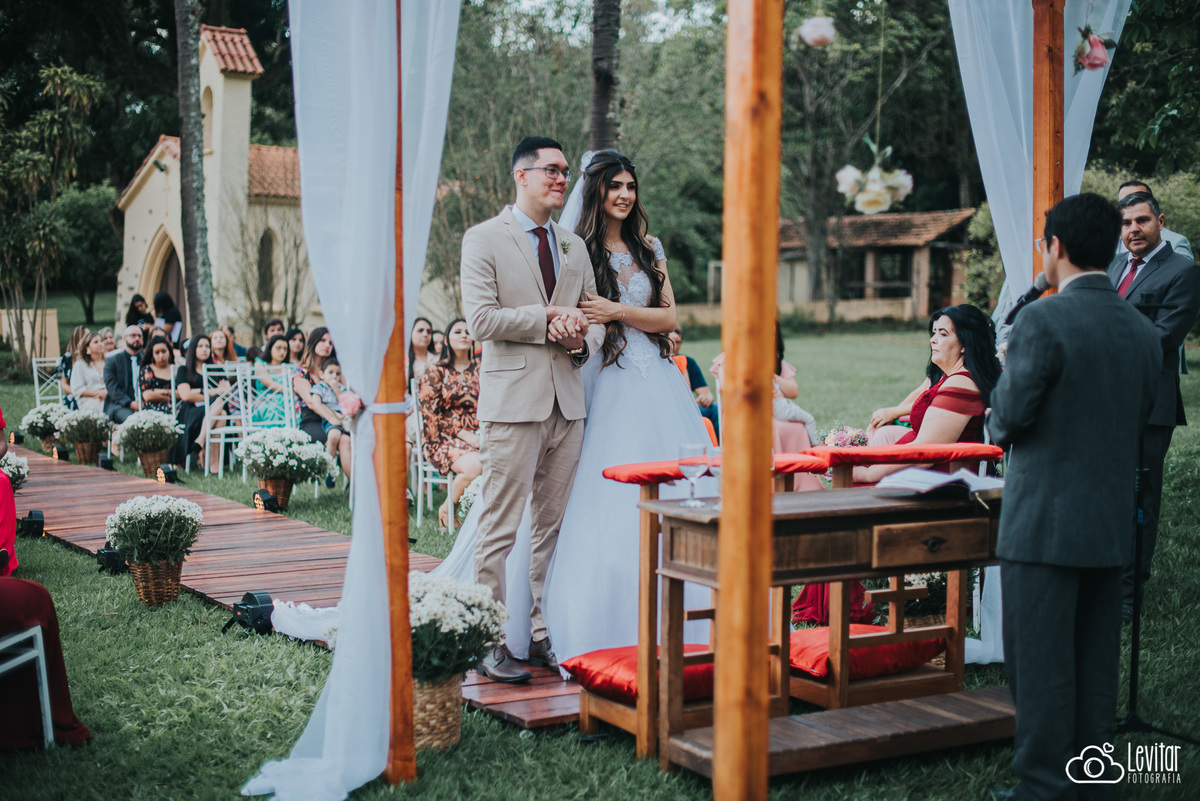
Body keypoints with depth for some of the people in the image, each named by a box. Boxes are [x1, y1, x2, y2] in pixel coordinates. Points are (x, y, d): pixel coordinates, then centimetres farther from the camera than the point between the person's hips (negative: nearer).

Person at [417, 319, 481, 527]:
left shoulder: (479, 371, 17)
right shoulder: (435, 372, 5)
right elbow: (430, 415, -3)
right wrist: (464, 434, -13)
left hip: (479, 437, 4)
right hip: (445, 439, -3)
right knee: (475, 465, -35)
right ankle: (446, 510, -9)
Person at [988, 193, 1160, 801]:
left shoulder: (1041, 322, -16)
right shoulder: (1143, 331, 6)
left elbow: (1012, 415, -15)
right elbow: (1138, 419, 12)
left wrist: (998, 420, 7)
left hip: (1043, 522, -7)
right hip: (1112, 523, 7)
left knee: (1040, 665, 2)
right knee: (1096, 664, 15)